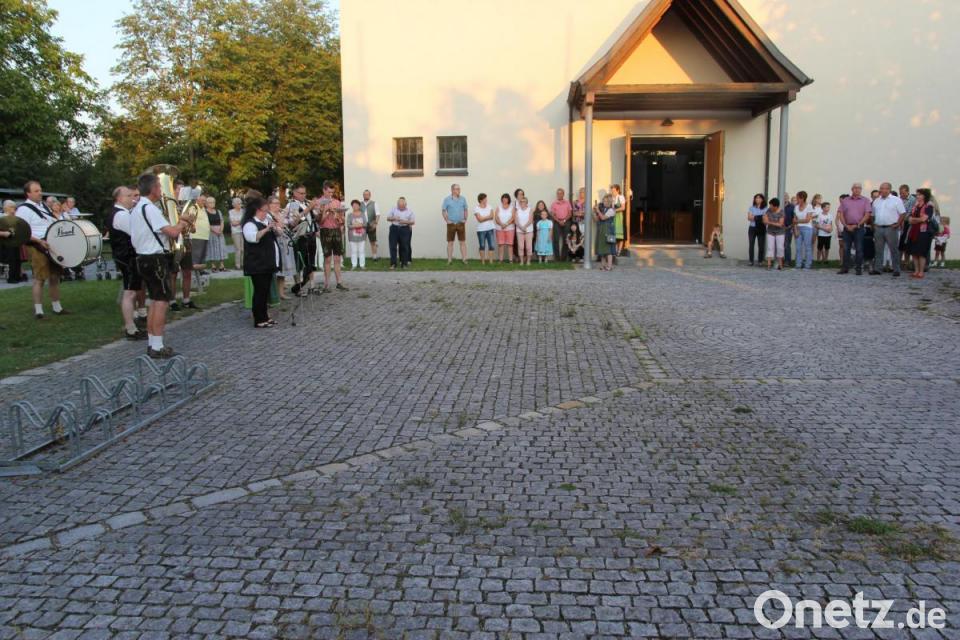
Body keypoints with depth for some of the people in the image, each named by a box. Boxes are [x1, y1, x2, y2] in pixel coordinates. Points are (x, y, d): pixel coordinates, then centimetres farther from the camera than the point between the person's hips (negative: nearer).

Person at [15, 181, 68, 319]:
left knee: (55, 277, 12)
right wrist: (39, 241, -26)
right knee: (40, 279, -4)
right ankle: (38, 310, 3)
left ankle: (57, 307, 21)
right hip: (38, 248, -8)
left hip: (53, 245, 8)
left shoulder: (43, 205, 14)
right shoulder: (24, 209, -11)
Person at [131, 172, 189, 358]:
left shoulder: (136, 209, 15)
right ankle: (157, 347, -6)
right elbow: (173, 232, -24)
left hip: (144, 258, 10)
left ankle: (152, 343, 21)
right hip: (156, 259, -10)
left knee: (156, 300, 16)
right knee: (162, 301, -7)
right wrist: (181, 224, -3)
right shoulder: (150, 208, -17)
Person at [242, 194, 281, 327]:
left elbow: (279, 236, 21)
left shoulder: (267, 221, 14)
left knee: (266, 290, 13)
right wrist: (267, 229, -35)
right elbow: (252, 237, -31)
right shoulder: (250, 224, -12)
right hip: (257, 264, -8)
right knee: (260, 291, -6)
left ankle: (264, 316, 22)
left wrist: (279, 228, 0)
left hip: (268, 263, 8)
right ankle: (259, 320, -1)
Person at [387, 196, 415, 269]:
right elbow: (388, 218, 10)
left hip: (405, 230, -1)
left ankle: (404, 263, 12)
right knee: (393, 246, -4)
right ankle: (393, 263, 0)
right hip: (394, 229, 1)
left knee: (404, 247, 2)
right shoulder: (393, 209, 8)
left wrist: (405, 222, -15)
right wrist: (394, 218, -11)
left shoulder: (409, 211, 2)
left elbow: (413, 222, 0)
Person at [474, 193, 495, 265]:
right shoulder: (476, 208, -4)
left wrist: (484, 218, -13)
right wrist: (488, 216, -6)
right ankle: (483, 261, 11)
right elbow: (480, 219, -13)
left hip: (490, 228, 3)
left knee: (491, 245, -2)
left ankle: (491, 261, 3)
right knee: (482, 246, 3)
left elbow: (492, 216, -4)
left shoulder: (489, 206, 8)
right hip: (481, 229, -3)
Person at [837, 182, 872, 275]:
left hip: (859, 228, -2)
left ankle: (859, 269, 4)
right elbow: (840, 214, 5)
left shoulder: (865, 201, 3)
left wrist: (857, 225, -11)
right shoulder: (845, 200, 9)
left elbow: (867, 215, -4)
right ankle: (845, 268, 10)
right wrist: (846, 225, -6)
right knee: (846, 249, 4)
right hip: (847, 228, 2)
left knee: (859, 249, -1)